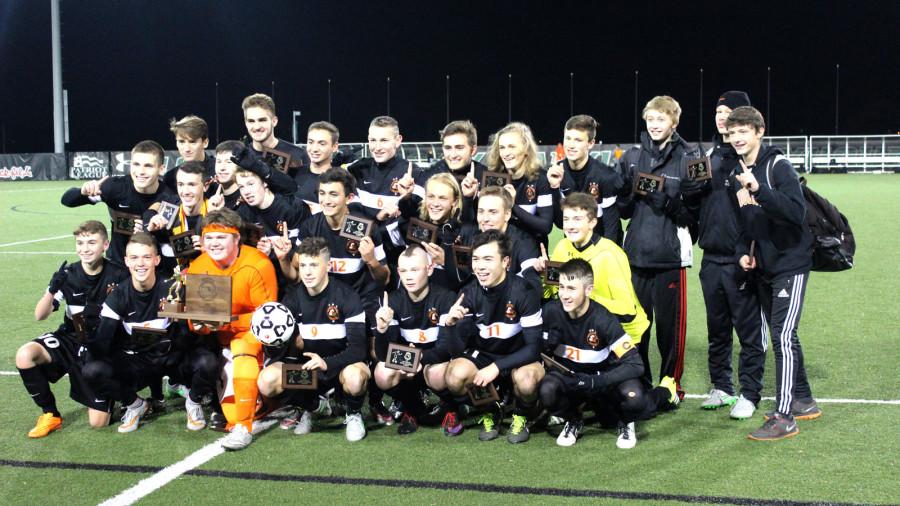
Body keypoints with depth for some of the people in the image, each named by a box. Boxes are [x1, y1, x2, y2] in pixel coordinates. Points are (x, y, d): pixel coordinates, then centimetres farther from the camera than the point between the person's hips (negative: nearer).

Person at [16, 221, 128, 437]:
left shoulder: (118, 276, -14)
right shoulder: (68, 275, -7)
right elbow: (40, 316, -9)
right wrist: (52, 290, -28)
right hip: (70, 340, 3)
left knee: (98, 423, -10)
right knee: (24, 355, -28)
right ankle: (51, 414, -8)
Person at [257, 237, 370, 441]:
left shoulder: (347, 296, -14)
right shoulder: (293, 296, -2)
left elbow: (358, 348, -21)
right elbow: (279, 347, -2)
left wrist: (327, 363, -38)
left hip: (339, 363, -4)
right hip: (303, 364, 4)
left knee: (355, 377, -39)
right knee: (267, 381, -23)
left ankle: (353, 414, -1)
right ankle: (308, 407, 10)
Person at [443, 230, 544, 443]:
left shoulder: (523, 291, -20)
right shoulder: (469, 293, -8)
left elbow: (534, 347, -20)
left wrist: (496, 367, -29)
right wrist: (452, 324, -30)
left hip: (518, 359, -3)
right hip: (483, 356, 3)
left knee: (526, 380, -37)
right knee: (455, 375, -28)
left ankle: (522, 417, 0)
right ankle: (489, 413, 4)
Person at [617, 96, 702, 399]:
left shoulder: (689, 158, 0)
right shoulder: (632, 157, 10)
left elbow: (695, 212, -4)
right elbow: (622, 208, 10)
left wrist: (668, 200, -19)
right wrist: (631, 190, -9)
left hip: (670, 256, -3)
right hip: (636, 254, 3)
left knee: (670, 325, 4)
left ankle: (670, 385, 18)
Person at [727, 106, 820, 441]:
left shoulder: (777, 165, -13)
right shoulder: (737, 175, 9)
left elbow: (797, 211, -27)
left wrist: (759, 189, -38)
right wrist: (743, 252, 0)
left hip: (790, 263, -8)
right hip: (763, 268, 8)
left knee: (783, 337, -13)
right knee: (781, 336, 14)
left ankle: (784, 417, -10)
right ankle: (803, 402, 27)